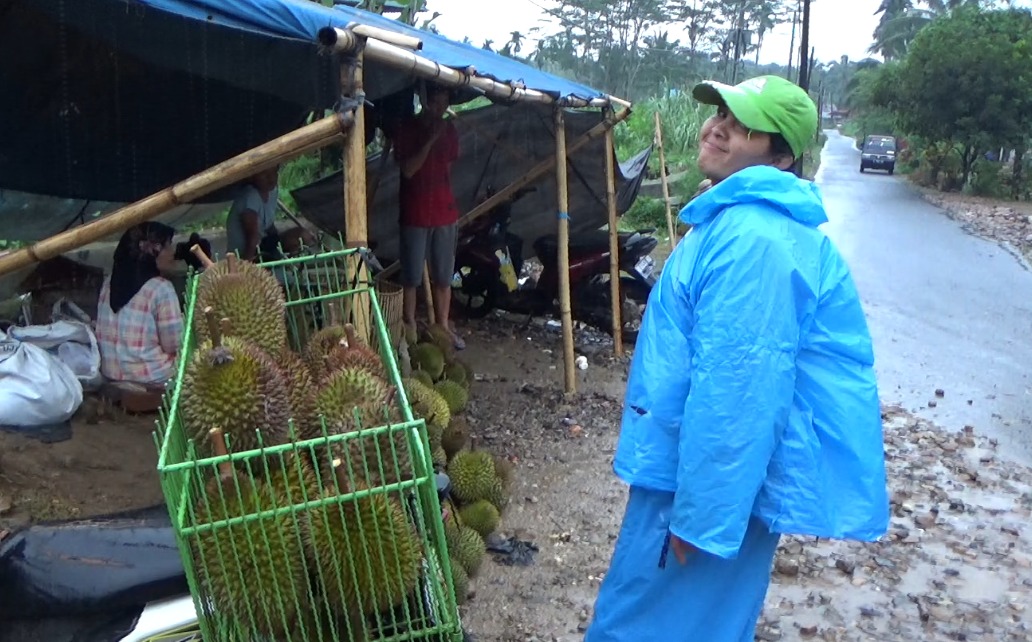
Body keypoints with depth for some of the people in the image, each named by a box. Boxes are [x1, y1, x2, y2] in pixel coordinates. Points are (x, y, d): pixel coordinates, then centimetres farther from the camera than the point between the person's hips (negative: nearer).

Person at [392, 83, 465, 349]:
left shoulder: (449, 131, 8)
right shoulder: (406, 129, -6)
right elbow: (408, 169, -14)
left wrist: (449, 202, 14)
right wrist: (430, 140, -20)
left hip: (445, 214, 4)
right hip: (414, 215, -4)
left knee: (443, 277, 9)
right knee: (411, 277, 1)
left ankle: (443, 326, 18)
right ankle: (410, 329, 10)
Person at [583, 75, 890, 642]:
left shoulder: (753, 240, -26)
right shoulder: (741, 219, 10)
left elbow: (735, 393, -29)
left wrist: (700, 516, -23)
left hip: (712, 477, -10)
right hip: (691, 461, 10)